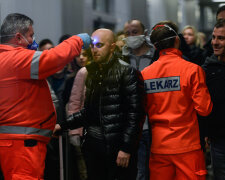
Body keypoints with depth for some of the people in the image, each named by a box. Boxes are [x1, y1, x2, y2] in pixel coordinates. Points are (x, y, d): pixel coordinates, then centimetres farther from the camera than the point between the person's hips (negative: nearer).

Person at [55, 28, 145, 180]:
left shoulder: (126, 72, -6)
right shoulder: (92, 72, 15)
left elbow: (134, 113, -11)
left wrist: (126, 148, -16)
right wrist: (63, 125, 9)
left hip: (117, 146, -6)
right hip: (93, 146, 6)